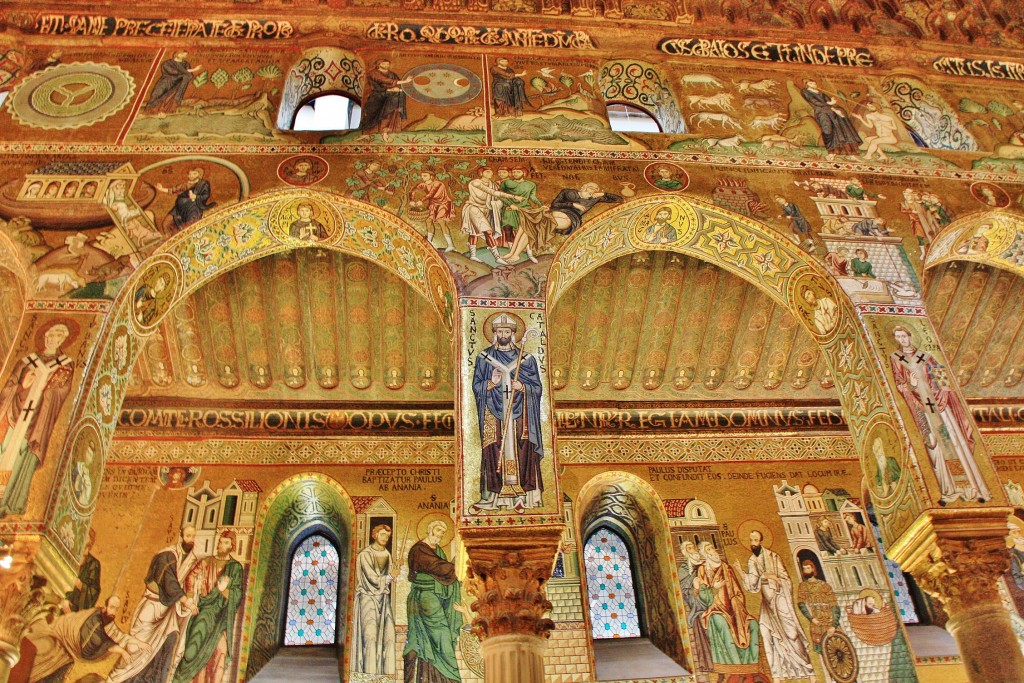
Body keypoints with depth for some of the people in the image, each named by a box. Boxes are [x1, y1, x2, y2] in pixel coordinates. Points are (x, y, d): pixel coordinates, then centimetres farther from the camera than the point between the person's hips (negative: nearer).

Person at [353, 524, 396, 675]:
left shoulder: (387, 555, 12)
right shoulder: (365, 554, -6)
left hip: (384, 599, 5)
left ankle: (386, 673, -3)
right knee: (370, 636, -14)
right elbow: (372, 578, -13)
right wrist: (390, 577, -5)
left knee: (388, 636, -5)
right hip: (368, 598, -5)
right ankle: (369, 673, -12)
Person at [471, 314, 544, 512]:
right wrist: (491, 383, -12)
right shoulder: (484, 357, 9)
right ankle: (492, 495, -2)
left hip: (518, 413, 0)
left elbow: (537, 388, 7)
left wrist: (522, 387, -12)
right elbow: (476, 386, 6)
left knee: (520, 452, -5)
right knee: (493, 452, -5)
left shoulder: (525, 358, 9)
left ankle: (520, 495, 0)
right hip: (493, 414, 0)